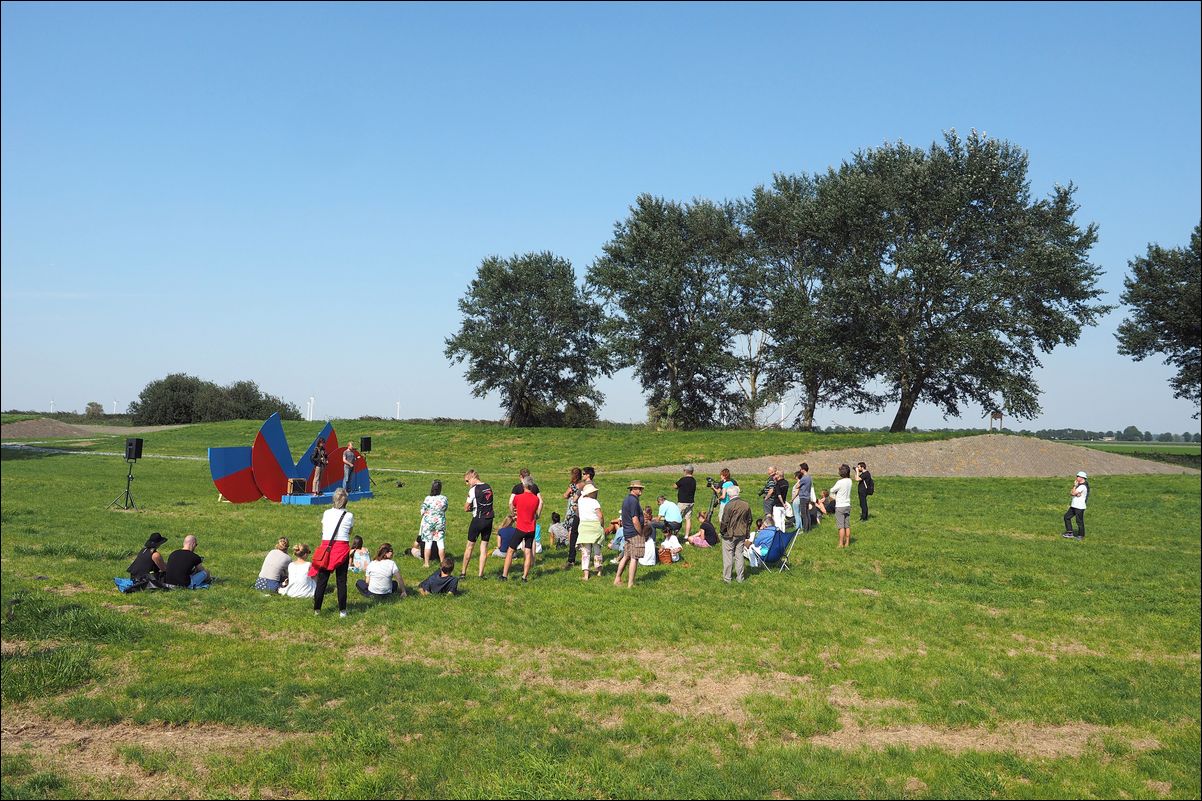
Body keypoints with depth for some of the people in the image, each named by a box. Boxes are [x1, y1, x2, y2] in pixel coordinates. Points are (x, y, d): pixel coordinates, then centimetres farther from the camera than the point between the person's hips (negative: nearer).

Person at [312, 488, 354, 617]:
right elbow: (349, 532, 8)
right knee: (341, 580, 5)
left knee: (322, 579, 8)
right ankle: (342, 611, 7)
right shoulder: (349, 516, -3)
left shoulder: (326, 513, 3)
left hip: (326, 547, 1)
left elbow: (323, 530, 15)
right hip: (343, 548, -1)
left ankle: (317, 609, 13)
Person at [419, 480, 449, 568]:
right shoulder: (444, 498, -7)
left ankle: (426, 563, 9)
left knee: (428, 543, 6)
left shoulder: (428, 498, -14)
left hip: (428, 523, -2)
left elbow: (423, 512, -8)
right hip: (440, 522, 2)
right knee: (441, 543, 9)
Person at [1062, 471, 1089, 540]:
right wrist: (1076, 494, -10)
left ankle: (1081, 535, 13)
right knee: (1067, 517, 10)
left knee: (1079, 521, 0)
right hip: (1074, 506, 10)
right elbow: (1070, 493, 10)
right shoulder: (1078, 485, 13)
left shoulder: (1083, 486, -17)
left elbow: (1073, 493, -20)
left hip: (1080, 507, -10)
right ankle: (1070, 533, 15)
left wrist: (1075, 485, -9)